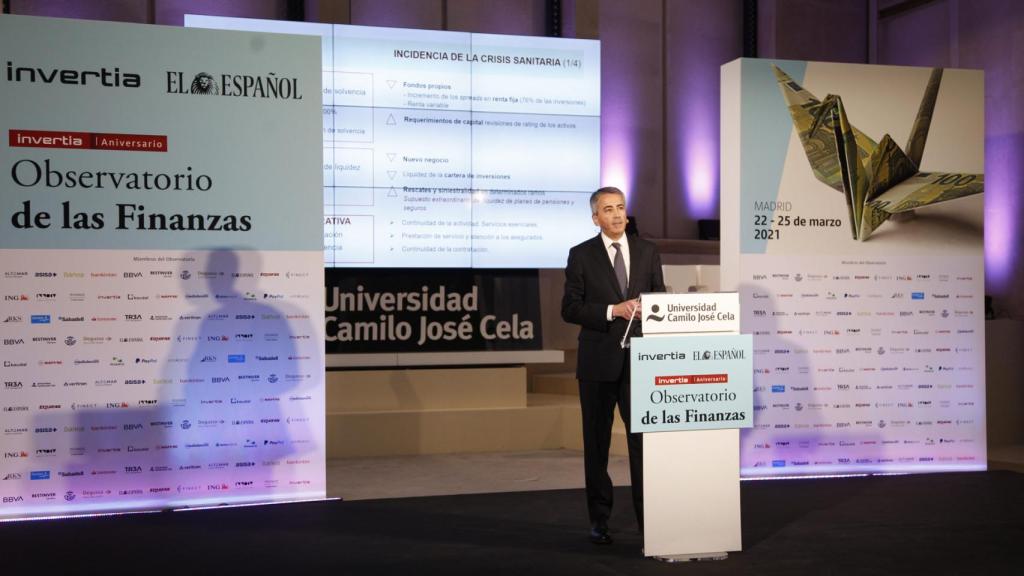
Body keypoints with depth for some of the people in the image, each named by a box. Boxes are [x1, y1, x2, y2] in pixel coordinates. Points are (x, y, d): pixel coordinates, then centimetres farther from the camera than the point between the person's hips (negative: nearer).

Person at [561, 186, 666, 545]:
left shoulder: (647, 251, 8)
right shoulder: (581, 255, 0)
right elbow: (569, 308, -6)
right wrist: (612, 311, -16)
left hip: (639, 358, 1)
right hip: (598, 361, -1)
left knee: (643, 436, -4)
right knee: (597, 441, 8)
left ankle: (648, 516, 3)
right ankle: (599, 518, 19)